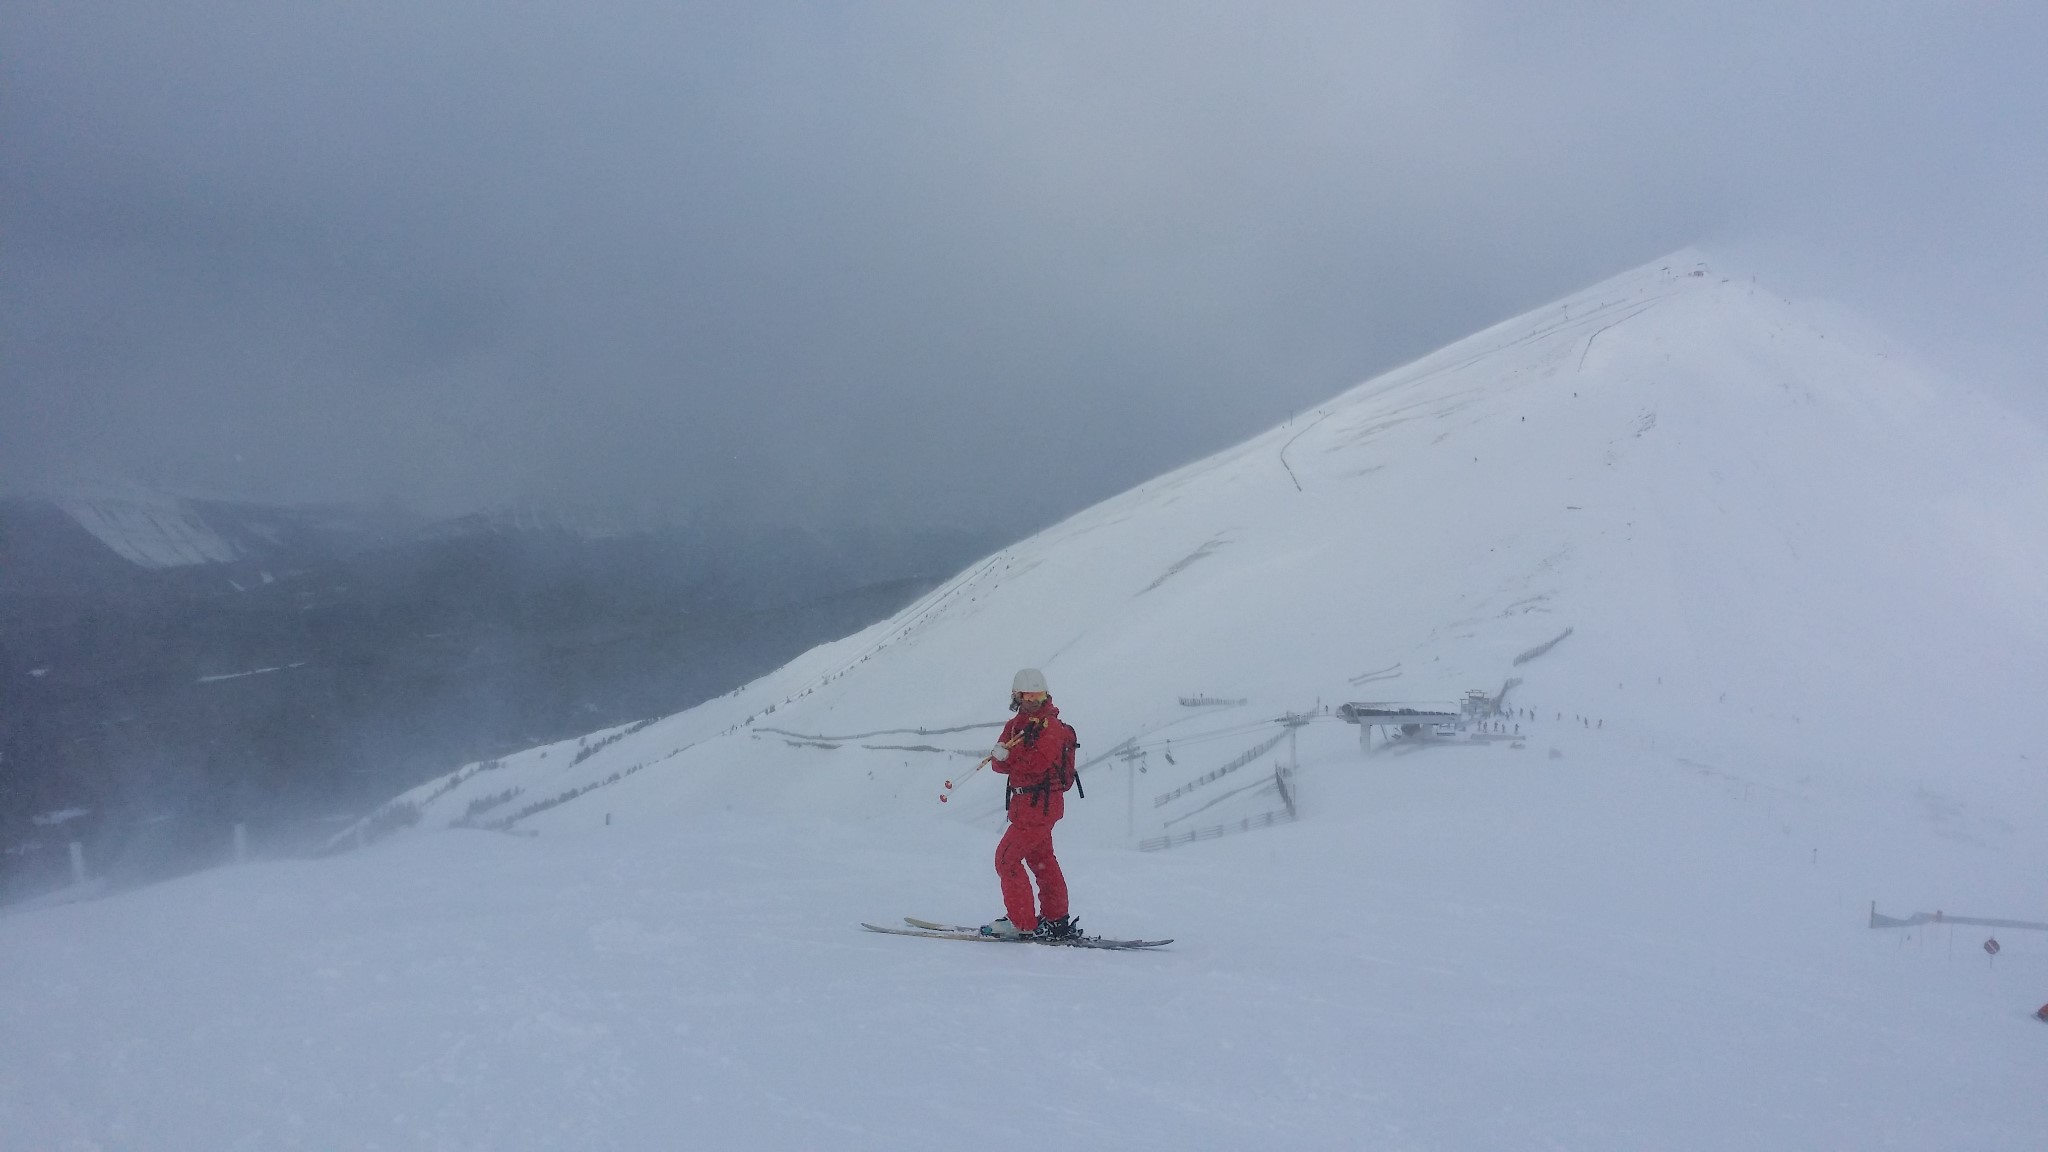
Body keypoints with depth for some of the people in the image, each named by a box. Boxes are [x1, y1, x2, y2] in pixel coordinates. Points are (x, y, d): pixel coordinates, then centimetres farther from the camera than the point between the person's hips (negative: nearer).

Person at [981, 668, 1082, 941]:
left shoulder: (1051, 727, -13)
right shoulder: (1015, 725, 11)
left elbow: (1037, 762, -27)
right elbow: (1000, 764, -1)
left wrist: (1009, 756, -19)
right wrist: (1000, 757, -23)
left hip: (1040, 803, -9)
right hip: (1026, 802, 9)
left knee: (1007, 858, -9)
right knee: (1042, 860, 18)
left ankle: (1023, 924, -4)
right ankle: (1057, 920, 30)